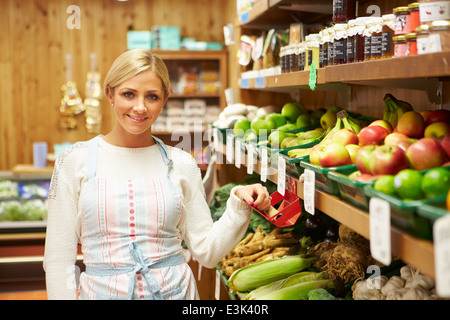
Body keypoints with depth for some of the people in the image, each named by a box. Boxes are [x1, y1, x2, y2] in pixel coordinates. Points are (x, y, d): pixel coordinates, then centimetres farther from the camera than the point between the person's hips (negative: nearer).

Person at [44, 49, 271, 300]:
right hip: (103, 291, -1)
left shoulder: (182, 164, 0)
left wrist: (239, 206, -12)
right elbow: (59, 257, -2)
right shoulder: (75, 161, -4)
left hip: (174, 290, 1)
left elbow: (206, 252, 0)